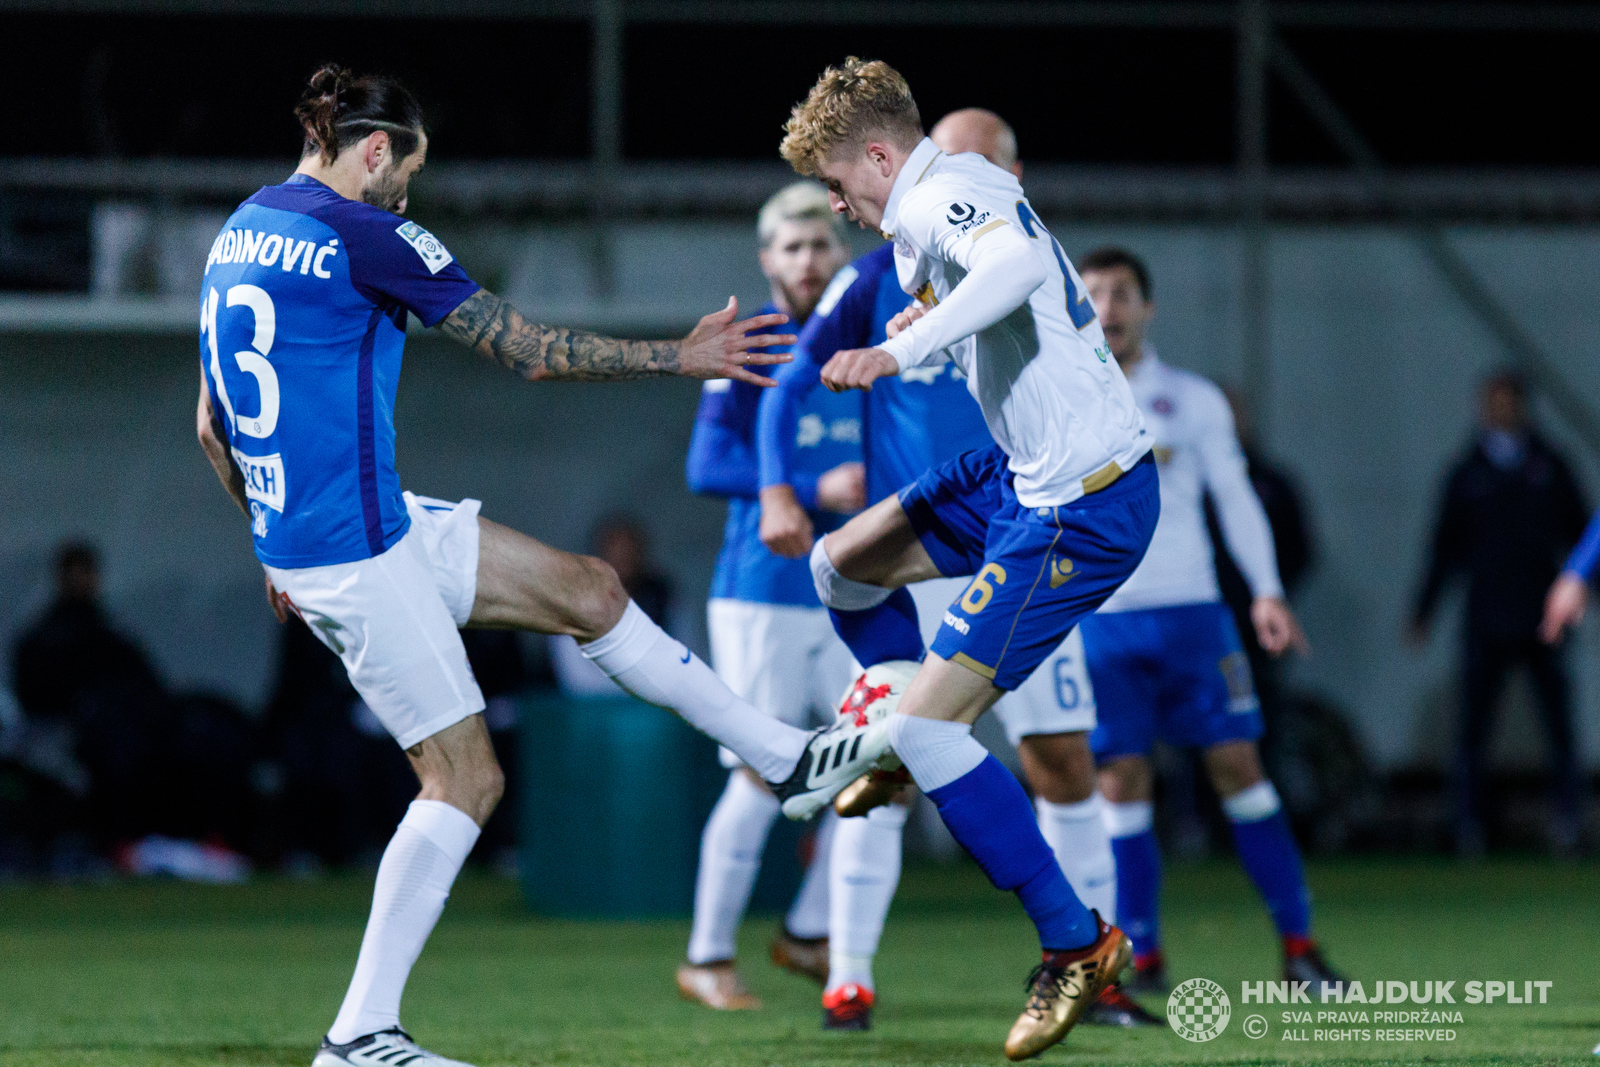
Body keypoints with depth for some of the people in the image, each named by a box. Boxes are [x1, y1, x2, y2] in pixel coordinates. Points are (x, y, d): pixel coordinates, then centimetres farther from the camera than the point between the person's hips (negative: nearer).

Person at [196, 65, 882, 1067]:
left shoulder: (240, 234, 12)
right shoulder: (361, 233, -15)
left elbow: (212, 427, 20)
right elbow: (532, 349, -10)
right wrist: (680, 356, 0)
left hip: (298, 536, 10)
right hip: (360, 552, -10)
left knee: (589, 589, 14)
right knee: (466, 779, -4)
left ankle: (788, 756, 22)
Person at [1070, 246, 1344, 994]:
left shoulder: (1192, 401, 8)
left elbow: (1234, 497, 7)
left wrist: (1266, 590, 0)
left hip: (1191, 609, 0)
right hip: (1098, 617, 0)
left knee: (1236, 763, -4)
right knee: (1120, 778, -4)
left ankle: (1297, 943, 0)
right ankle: (1141, 954, 2)